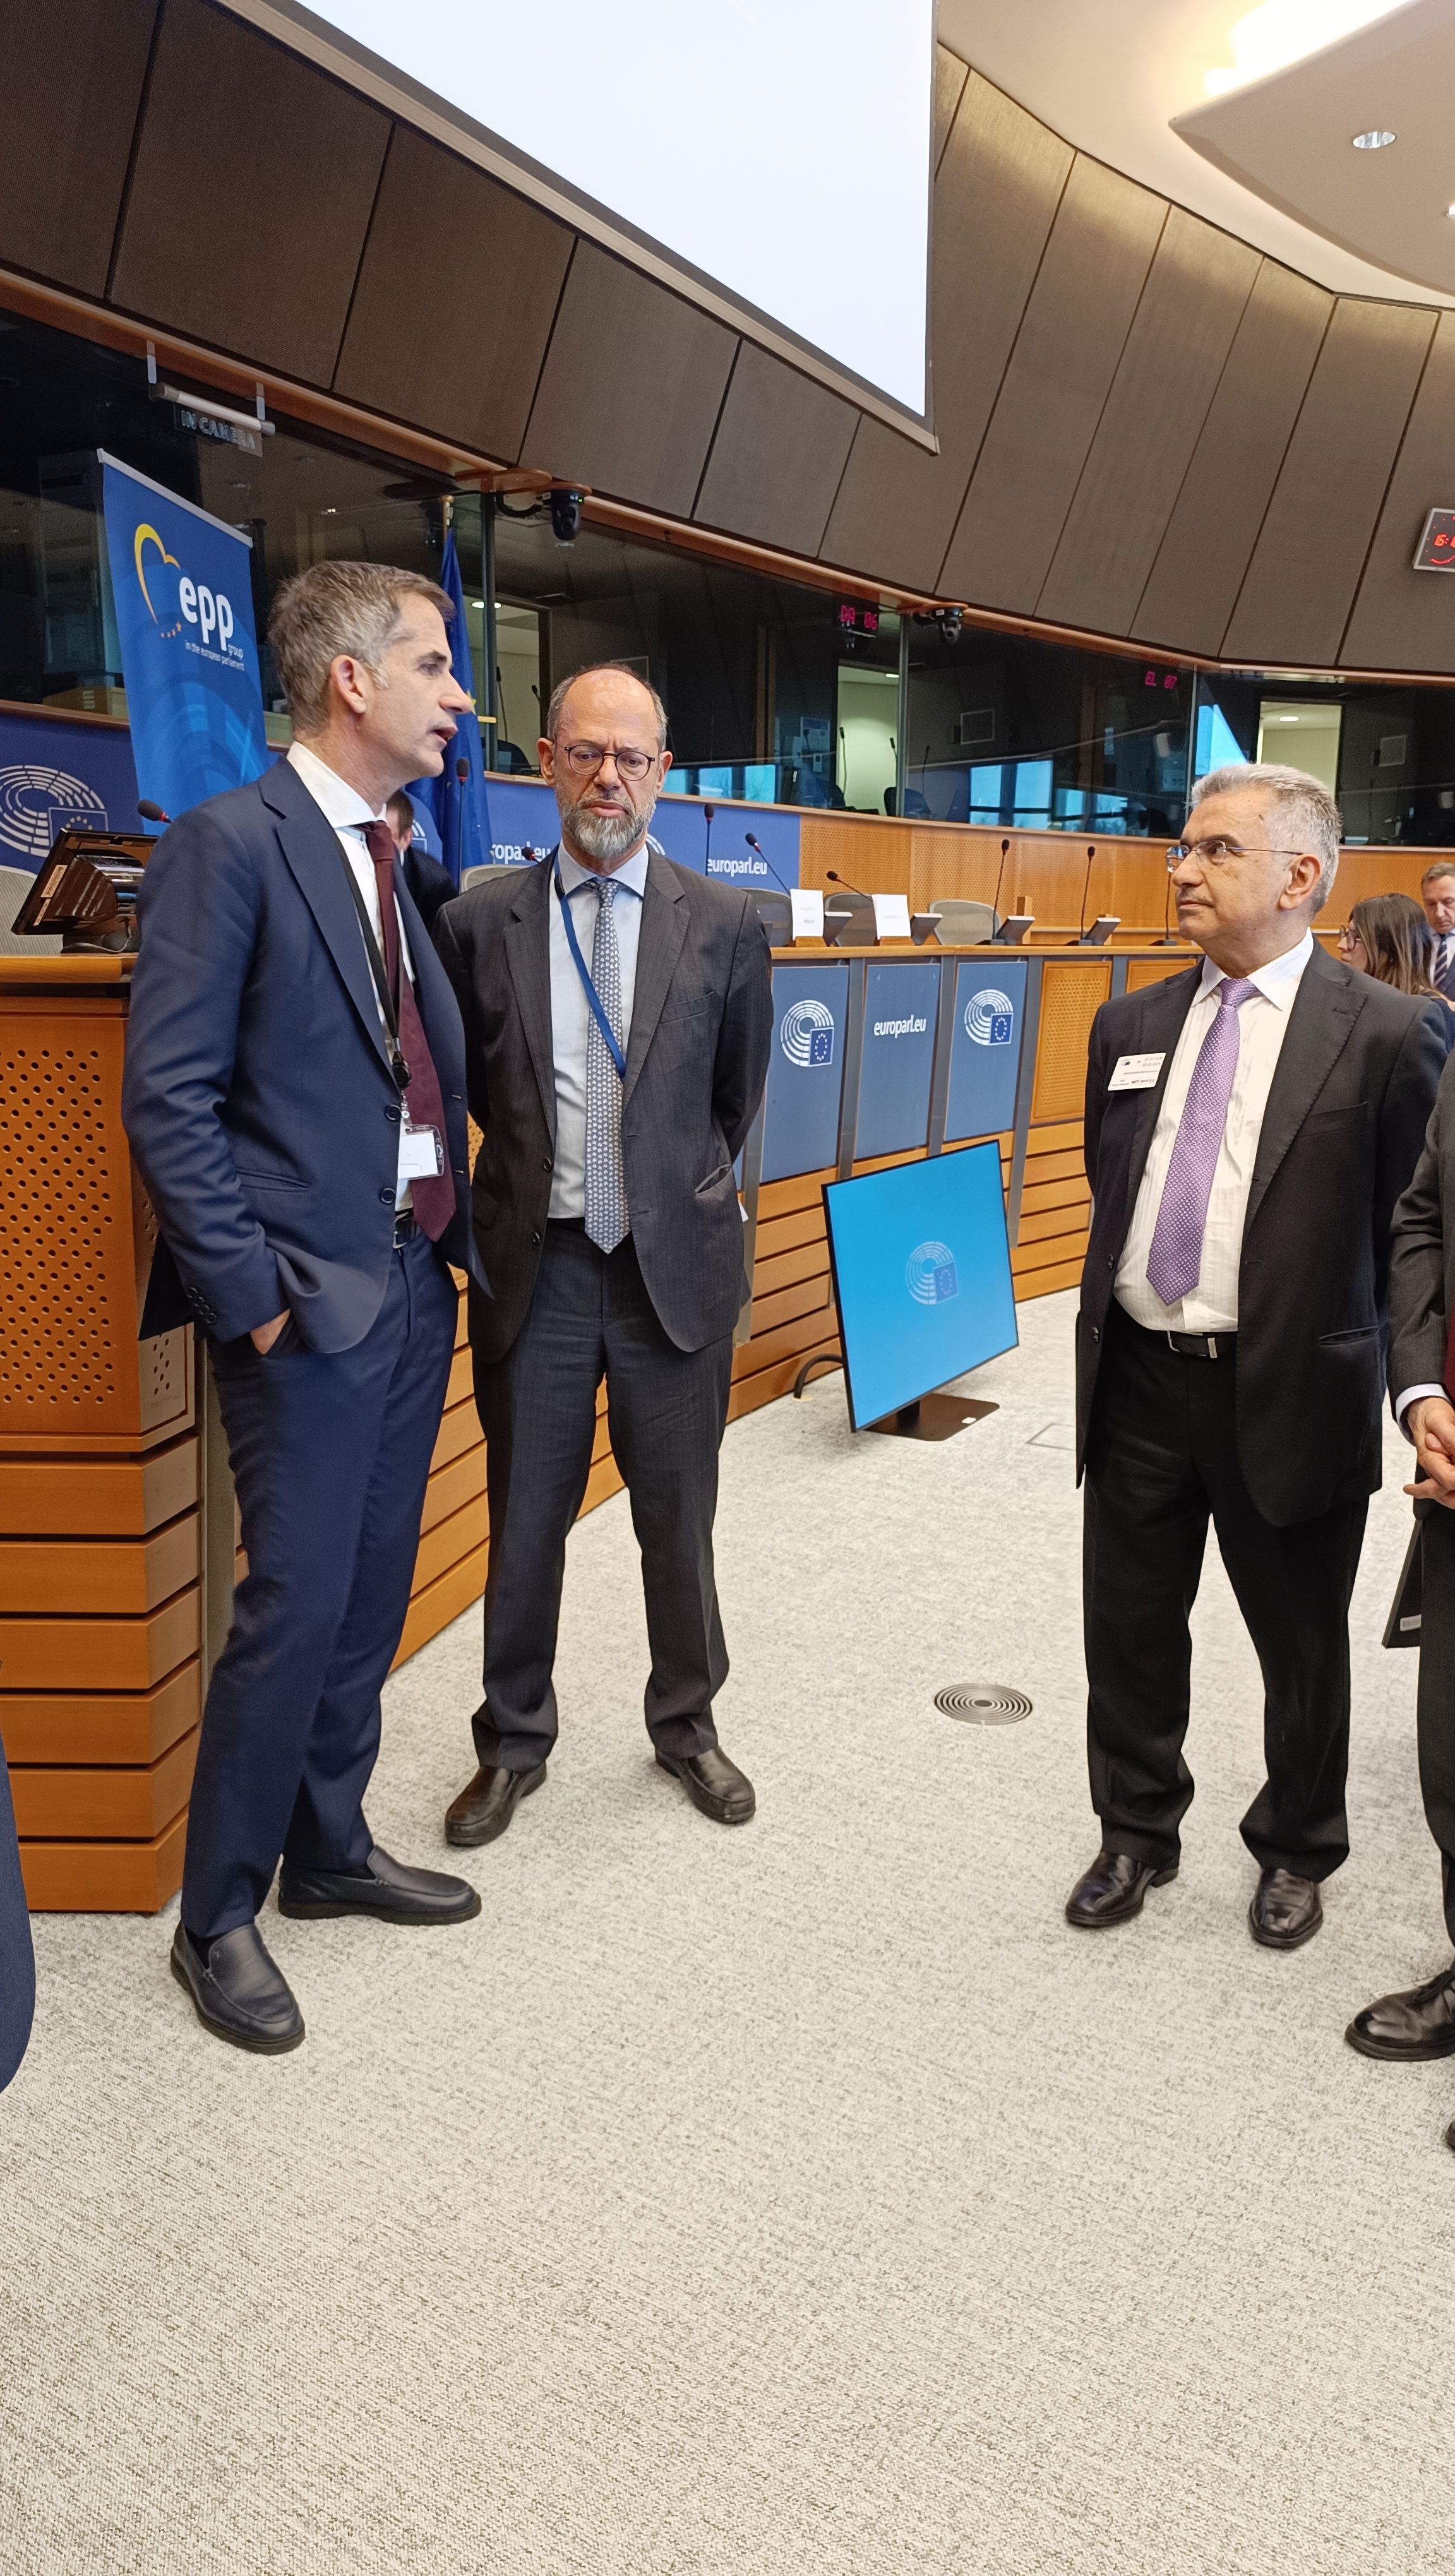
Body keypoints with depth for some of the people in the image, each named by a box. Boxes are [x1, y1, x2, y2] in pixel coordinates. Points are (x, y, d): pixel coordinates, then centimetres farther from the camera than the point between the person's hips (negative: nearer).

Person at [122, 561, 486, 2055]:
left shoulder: (400, 863, 13)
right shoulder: (230, 843, -11)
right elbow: (167, 1098, -16)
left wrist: (455, 1232, 10)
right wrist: (248, 1296, -16)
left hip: (415, 1281, 8)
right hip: (310, 1299, -8)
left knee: (370, 1596, 16)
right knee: (294, 1607, -2)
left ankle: (330, 1852, 33)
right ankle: (217, 1921, 17)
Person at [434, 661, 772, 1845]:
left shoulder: (725, 923, 0)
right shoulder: (481, 920, 0)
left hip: (676, 1262, 0)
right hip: (534, 1261, 0)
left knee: (679, 1514, 12)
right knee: (524, 1517, 10)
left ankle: (687, 1722, 32)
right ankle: (516, 1741, 28)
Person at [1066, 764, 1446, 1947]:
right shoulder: (1131, 1026, 7)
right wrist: (1109, 1325, 13)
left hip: (1287, 1395, -4)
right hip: (1137, 1383, 4)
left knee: (1301, 1648, 14)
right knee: (1129, 1630, 15)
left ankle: (1296, 1852, 37)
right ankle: (1137, 1834, 37)